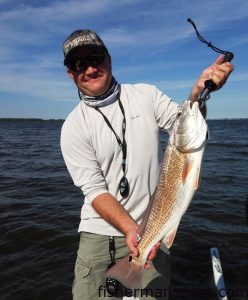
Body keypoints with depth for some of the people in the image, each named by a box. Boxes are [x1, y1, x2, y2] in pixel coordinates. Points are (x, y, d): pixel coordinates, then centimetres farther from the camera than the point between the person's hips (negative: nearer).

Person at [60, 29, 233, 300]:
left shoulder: (146, 95, 1)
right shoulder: (73, 126, -5)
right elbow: (94, 190, -11)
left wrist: (198, 93, -27)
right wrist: (131, 229, -23)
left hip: (151, 230, 1)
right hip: (99, 233, 0)